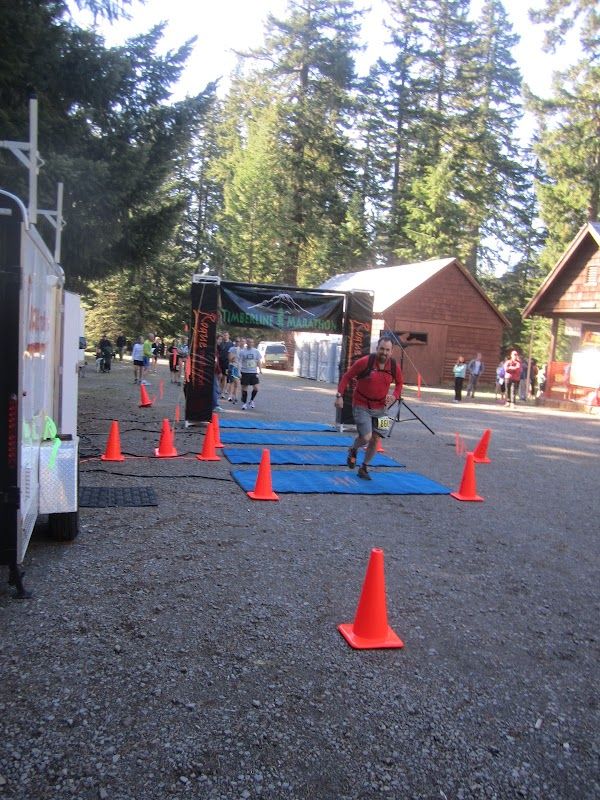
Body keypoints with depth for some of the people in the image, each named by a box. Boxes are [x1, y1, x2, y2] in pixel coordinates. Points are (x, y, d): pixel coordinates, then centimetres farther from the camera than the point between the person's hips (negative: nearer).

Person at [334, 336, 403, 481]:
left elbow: (399, 383, 13)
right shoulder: (364, 362, -17)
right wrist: (340, 395, -14)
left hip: (379, 408, 4)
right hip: (361, 405, -4)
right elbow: (346, 377, -7)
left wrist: (395, 395, -6)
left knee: (376, 439, 6)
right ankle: (353, 451, 22)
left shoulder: (395, 367, -6)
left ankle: (364, 468, 27)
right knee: (366, 437, -15)